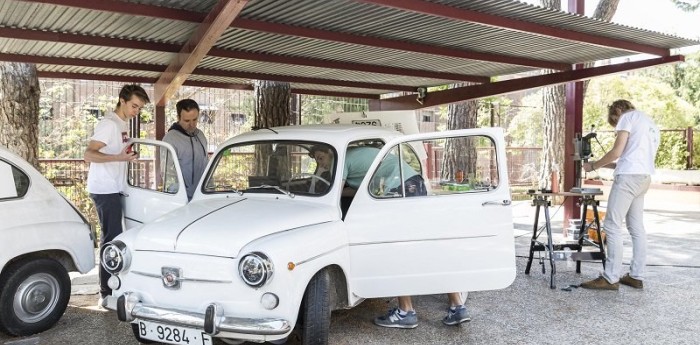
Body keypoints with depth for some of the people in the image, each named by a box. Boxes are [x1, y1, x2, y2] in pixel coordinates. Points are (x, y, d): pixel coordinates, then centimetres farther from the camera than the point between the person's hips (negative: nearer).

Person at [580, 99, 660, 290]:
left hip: (629, 176, -9)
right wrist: (613, 165, 22)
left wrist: (594, 165, 3)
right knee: (636, 227, 10)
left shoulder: (628, 117, 1)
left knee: (612, 225, -9)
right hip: (645, 177, 9)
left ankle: (611, 278, -10)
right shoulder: (651, 125, 27)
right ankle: (636, 276, 11)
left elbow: (617, 152, -8)